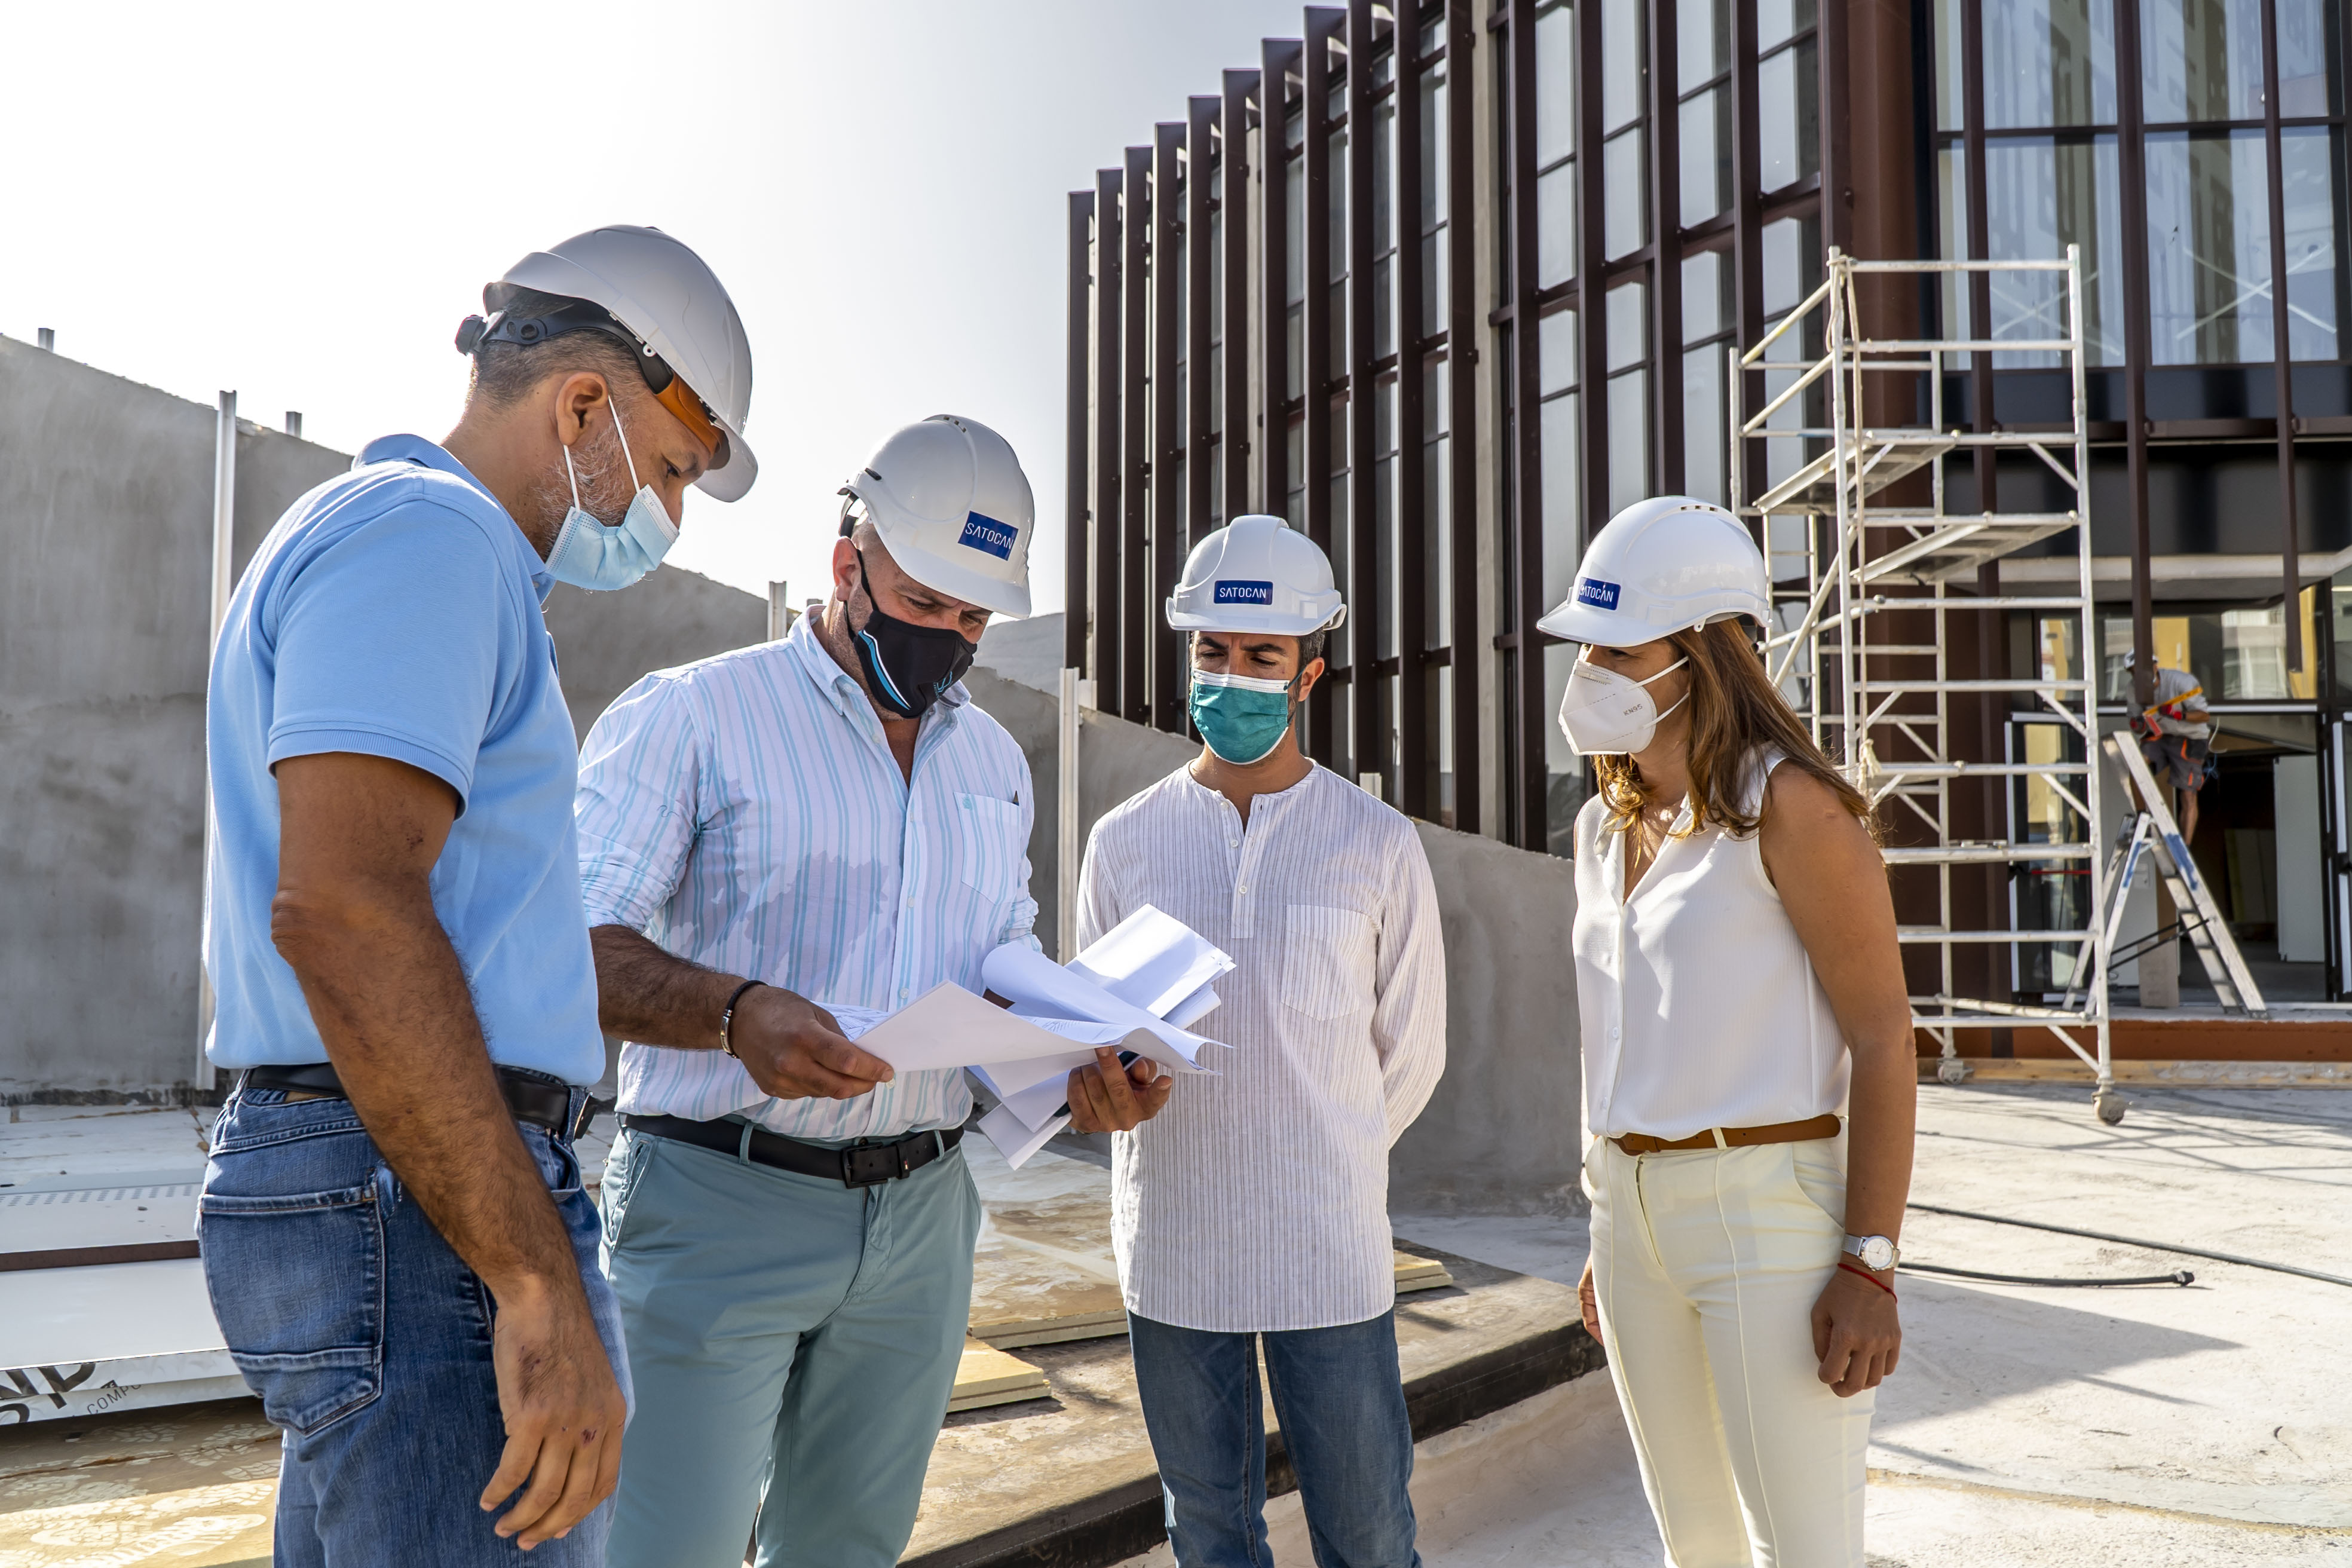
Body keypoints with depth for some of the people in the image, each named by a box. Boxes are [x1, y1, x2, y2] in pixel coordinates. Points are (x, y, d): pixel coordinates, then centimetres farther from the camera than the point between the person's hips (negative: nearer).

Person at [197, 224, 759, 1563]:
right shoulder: (428, 533, -11)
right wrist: (542, 1289, -25)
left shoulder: (370, 533, 23)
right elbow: (342, 910, -24)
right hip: (421, 1203, -11)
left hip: (341, 1181, 11)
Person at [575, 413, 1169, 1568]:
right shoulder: (693, 714, -4)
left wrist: (1080, 1066, -2)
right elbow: (576, 945, -11)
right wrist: (737, 1014, -29)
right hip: (722, 1204, -5)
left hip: (920, 1214, 6)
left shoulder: (995, 761, 15)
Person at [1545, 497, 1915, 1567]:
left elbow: (1883, 1039, -13)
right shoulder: (1604, 828, 10)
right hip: (1635, 1207, 7)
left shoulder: (1790, 807, -12)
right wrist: (1606, 1237, 17)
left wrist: (1870, 1264, -17)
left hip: (1770, 1206, -7)